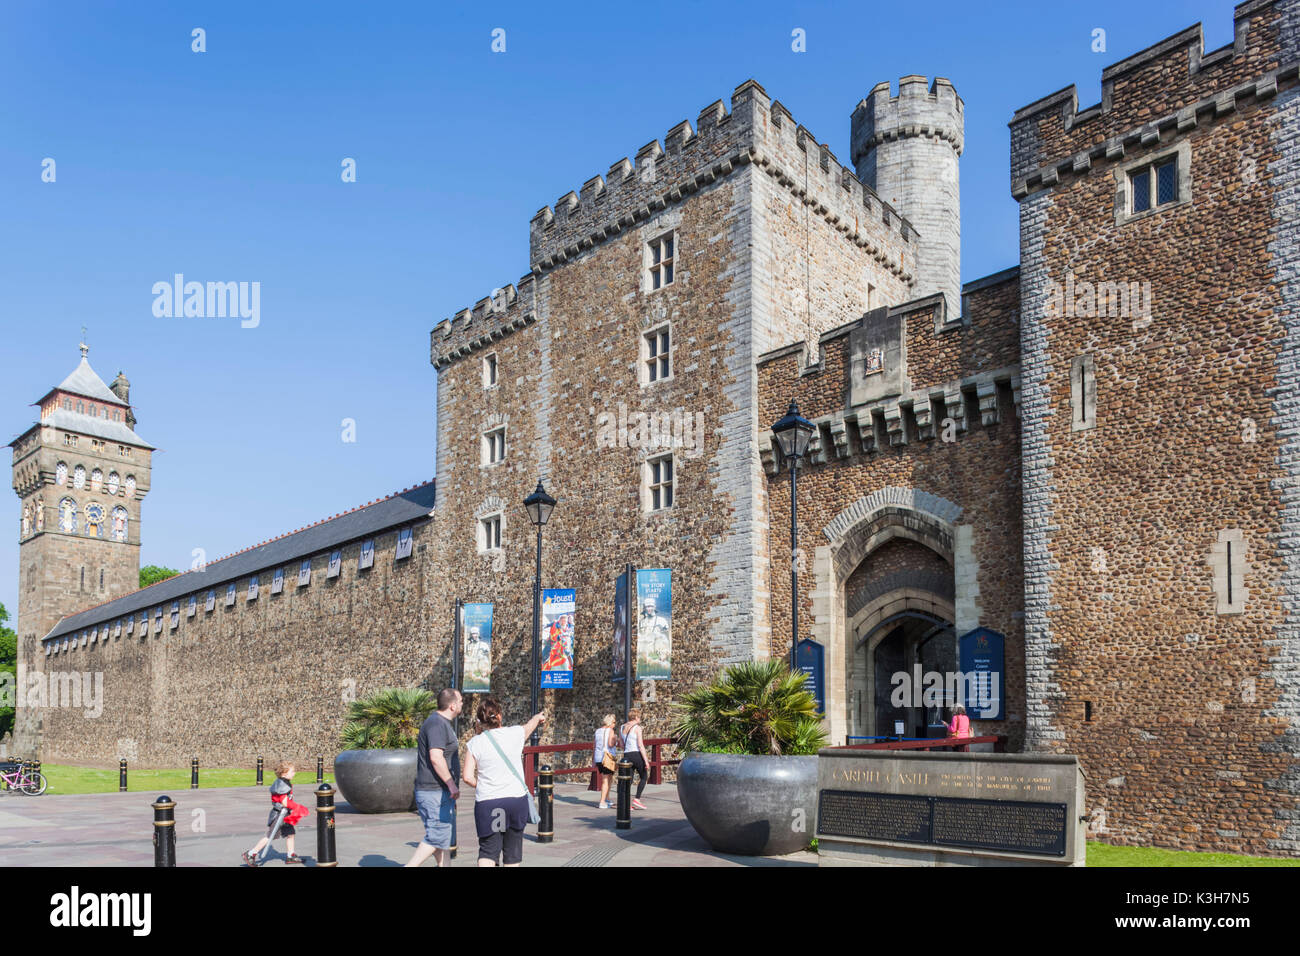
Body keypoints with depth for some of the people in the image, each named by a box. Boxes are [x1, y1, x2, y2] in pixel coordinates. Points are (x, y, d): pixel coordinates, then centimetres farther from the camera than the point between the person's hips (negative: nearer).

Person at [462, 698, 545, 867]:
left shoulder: (474, 743, -3)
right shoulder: (515, 734, -1)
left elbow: (468, 777, -6)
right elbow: (529, 725, 23)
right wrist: (538, 717, 45)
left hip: (486, 802, -1)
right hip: (516, 799, 1)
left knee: (487, 851, 2)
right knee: (512, 851, 14)